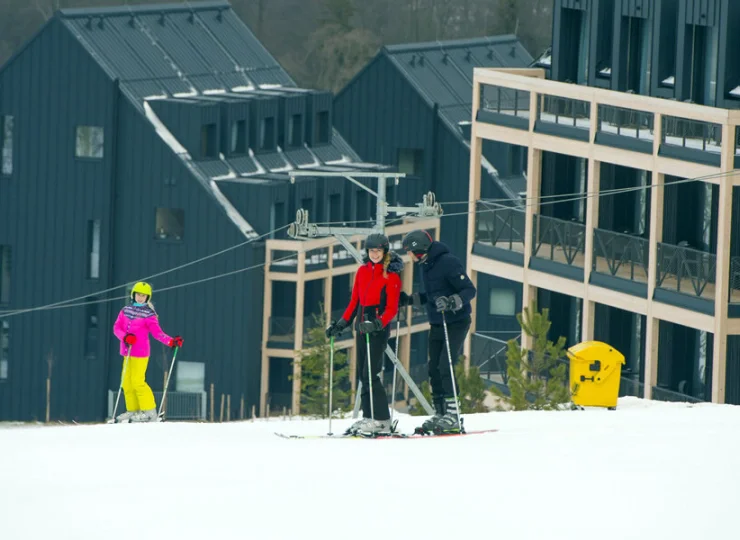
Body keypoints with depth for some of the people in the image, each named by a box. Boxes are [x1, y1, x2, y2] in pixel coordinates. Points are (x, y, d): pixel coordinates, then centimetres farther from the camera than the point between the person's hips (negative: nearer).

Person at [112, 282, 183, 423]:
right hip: (127, 352, 6)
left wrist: (171, 341, -22)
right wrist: (125, 337, -17)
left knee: (137, 381, -10)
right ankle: (132, 410, 15)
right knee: (127, 382, 7)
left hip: (140, 353, -6)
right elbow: (116, 328, 4)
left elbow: (157, 332, -7)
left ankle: (149, 411, -4)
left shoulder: (149, 315, -5)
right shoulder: (126, 311, 10)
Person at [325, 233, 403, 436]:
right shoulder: (362, 271, 11)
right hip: (363, 326, 7)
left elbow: (392, 308, -12)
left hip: (379, 328, -7)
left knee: (370, 374, -13)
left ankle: (381, 421, -10)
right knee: (363, 374, 6)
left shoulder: (391, 276, -8)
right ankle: (368, 417, 11)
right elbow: (355, 301, 17)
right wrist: (341, 324, 11)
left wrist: (378, 323, -27)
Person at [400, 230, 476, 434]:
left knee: (445, 367, -16)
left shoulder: (448, 263, -18)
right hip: (437, 324, 9)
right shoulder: (426, 265, 10)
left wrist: (452, 302, -36)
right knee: (434, 369, 6)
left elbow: (469, 290, -20)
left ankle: (452, 416, -14)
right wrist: (410, 300, 18)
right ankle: (440, 415, 12)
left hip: (456, 323, -9)